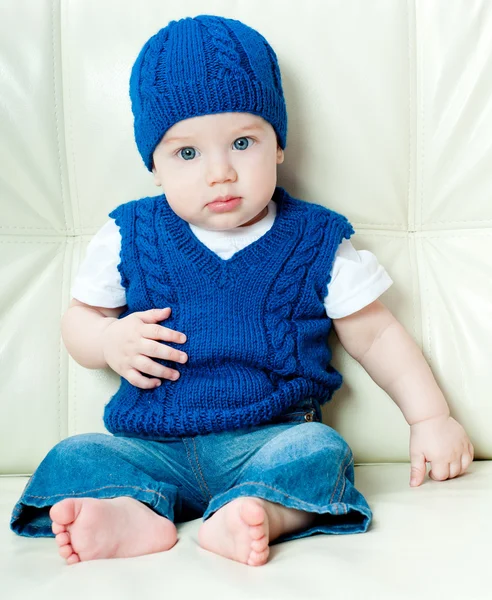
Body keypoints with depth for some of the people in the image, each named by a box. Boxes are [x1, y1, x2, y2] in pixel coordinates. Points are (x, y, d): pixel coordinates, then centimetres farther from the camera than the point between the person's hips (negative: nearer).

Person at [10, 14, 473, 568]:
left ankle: (254, 513, -49)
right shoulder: (129, 237, 4)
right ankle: (135, 511, -41)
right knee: (75, 457, -19)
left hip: (271, 440, -1)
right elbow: (79, 319, 14)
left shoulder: (317, 241, 2)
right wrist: (110, 340, -10)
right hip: (154, 445, 2)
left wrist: (430, 417, 1)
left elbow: (375, 335, 9)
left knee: (320, 450, -29)